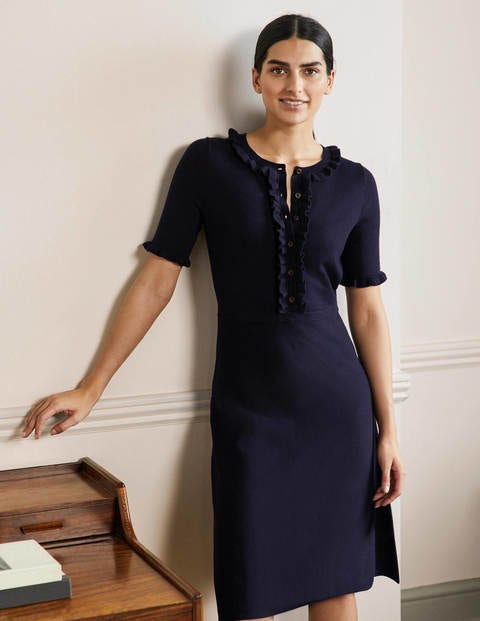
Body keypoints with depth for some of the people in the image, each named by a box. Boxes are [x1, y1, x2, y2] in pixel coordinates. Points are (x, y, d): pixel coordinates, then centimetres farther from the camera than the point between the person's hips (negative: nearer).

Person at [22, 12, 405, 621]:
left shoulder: (355, 184, 4)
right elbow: (156, 279, -1)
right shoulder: (208, 163, -2)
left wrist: (388, 430, 3)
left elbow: (367, 309, 6)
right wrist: (90, 389, -1)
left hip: (339, 406, 2)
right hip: (248, 408, -2)